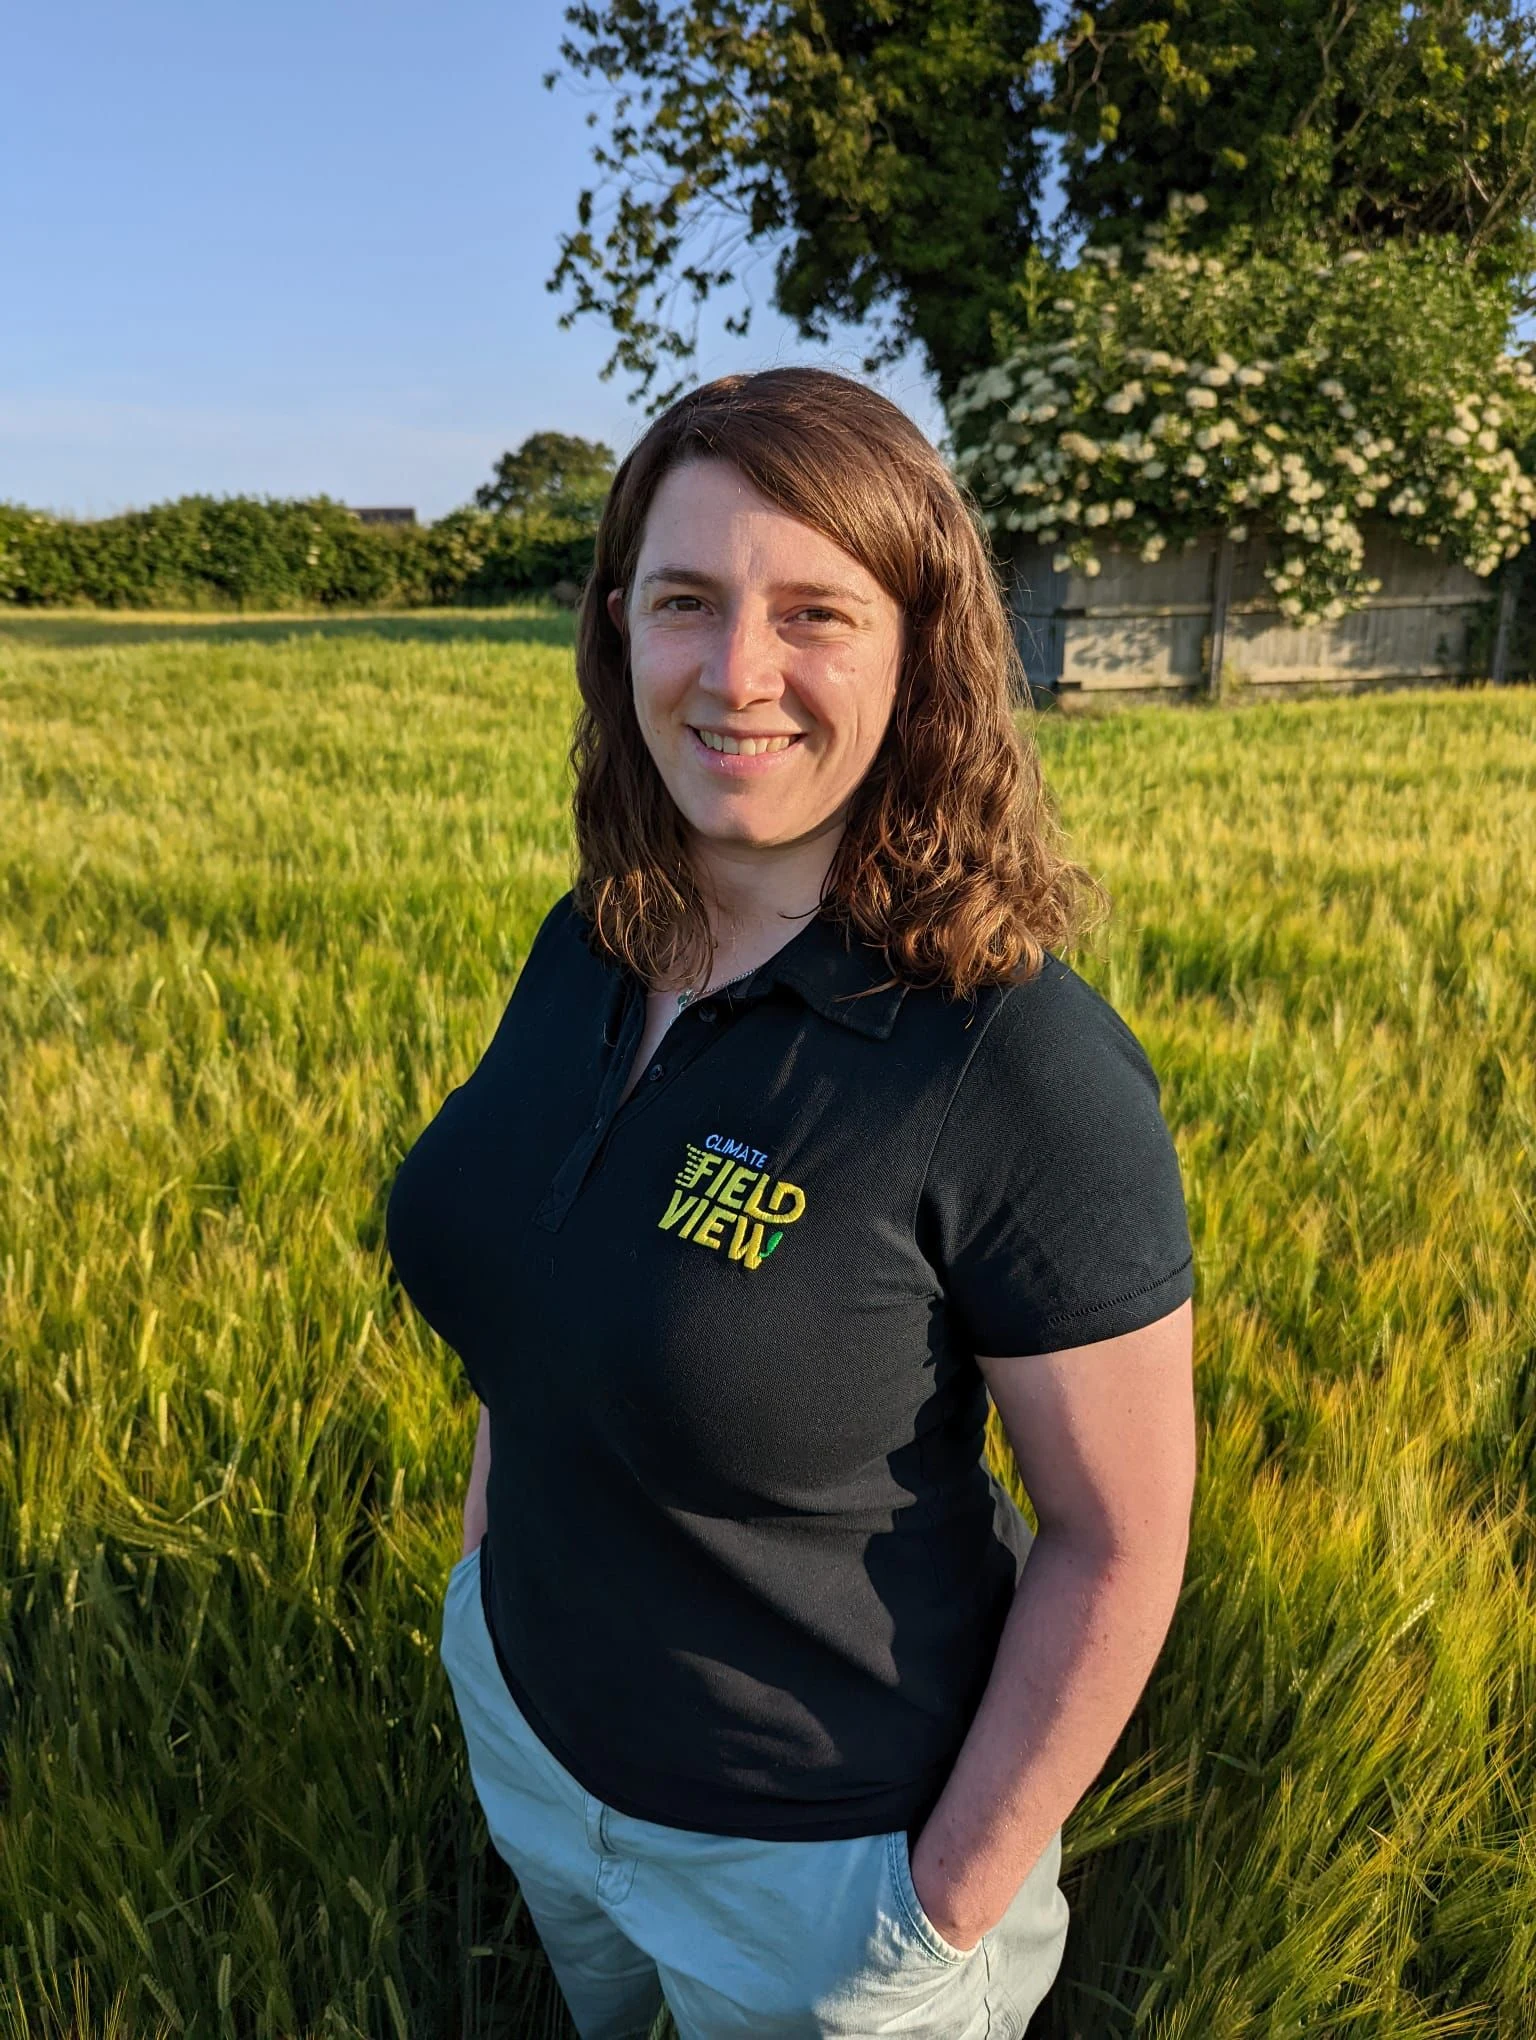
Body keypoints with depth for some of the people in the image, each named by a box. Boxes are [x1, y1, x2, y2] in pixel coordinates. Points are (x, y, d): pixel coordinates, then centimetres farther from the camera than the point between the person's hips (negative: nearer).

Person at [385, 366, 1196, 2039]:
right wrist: (487, 1552, 10)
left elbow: (1119, 1537, -22)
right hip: (526, 1708, 6)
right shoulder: (593, 945, -10)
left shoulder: (1020, 1067, -31)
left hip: (815, 1841, -6)